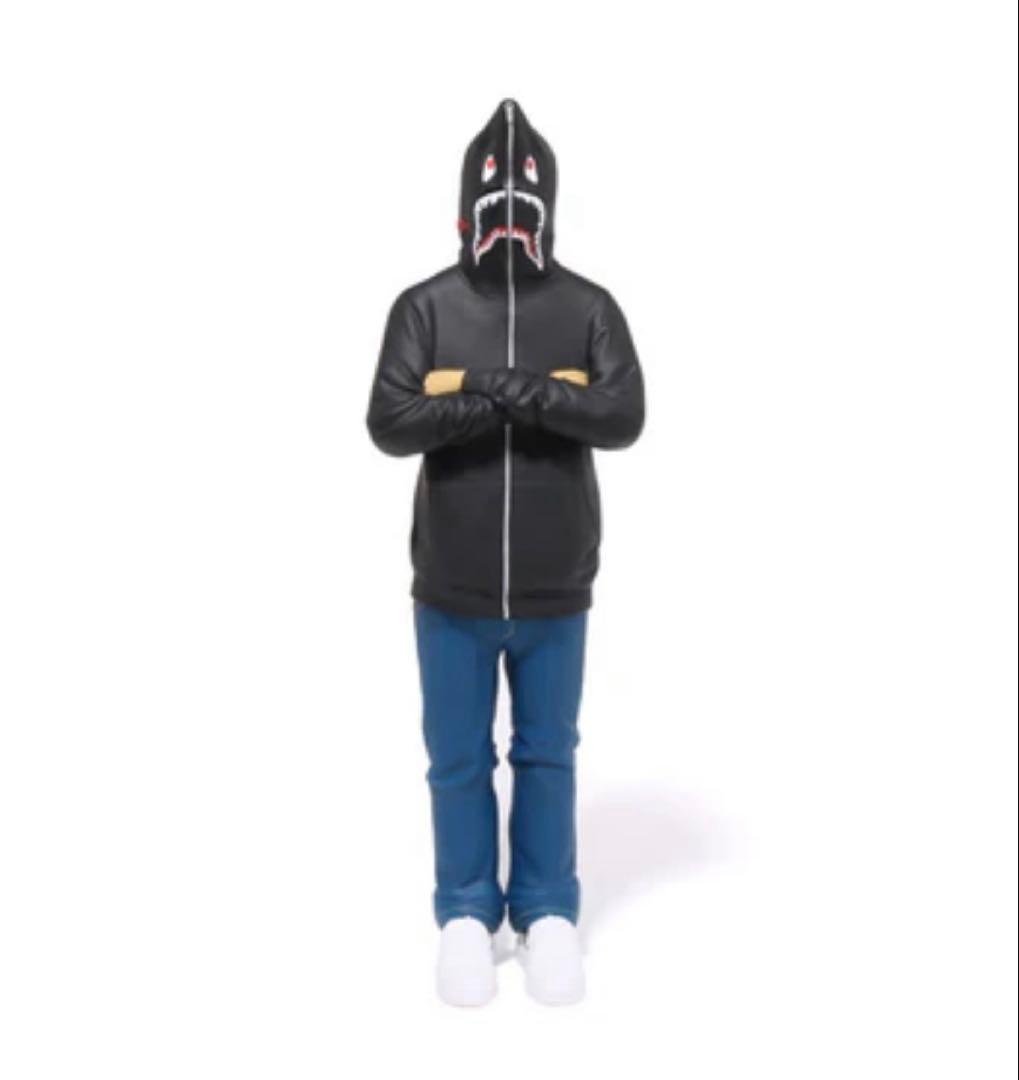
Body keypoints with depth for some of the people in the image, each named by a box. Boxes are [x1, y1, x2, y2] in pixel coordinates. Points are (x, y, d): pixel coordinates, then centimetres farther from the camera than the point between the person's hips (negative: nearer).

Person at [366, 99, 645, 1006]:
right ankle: (466, 914, 32)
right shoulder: (425, 307, 0)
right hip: (451, 590, 0)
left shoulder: (590, 308, 1)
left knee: (547, 756, 14)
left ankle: (548, 912, 32)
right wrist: (489, 398, -22)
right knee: (458, 760, 12)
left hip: (554, 591, 0)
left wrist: (530, 391, -24)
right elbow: (389, 423, -10)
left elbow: (625, 416, -11)